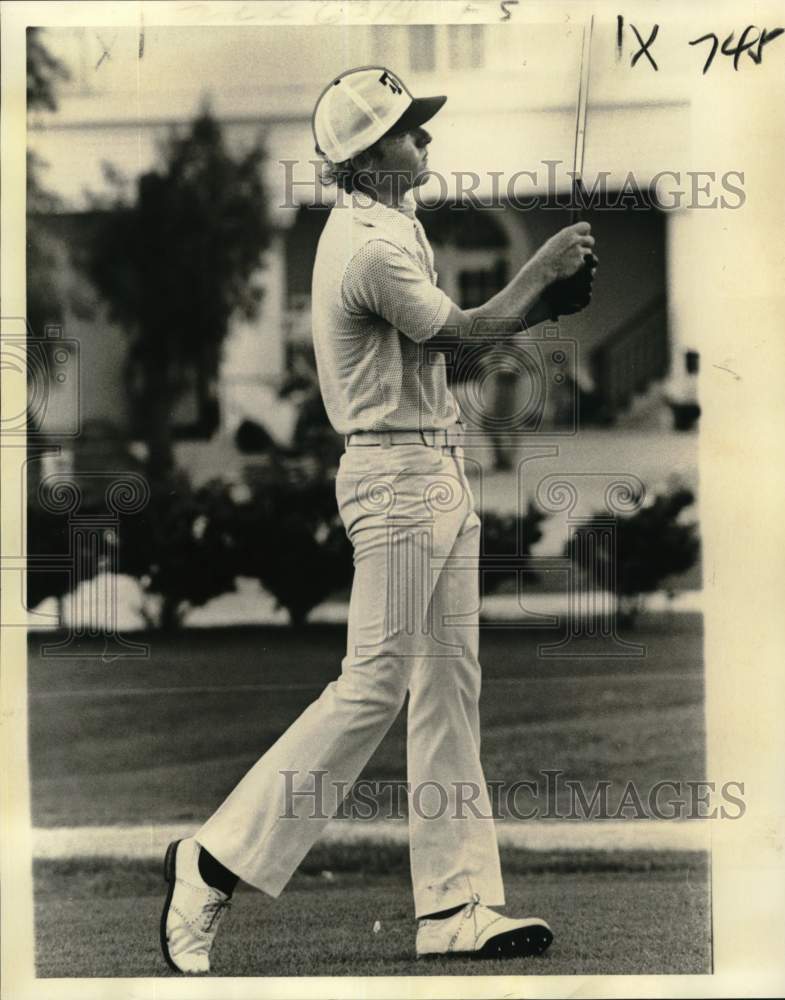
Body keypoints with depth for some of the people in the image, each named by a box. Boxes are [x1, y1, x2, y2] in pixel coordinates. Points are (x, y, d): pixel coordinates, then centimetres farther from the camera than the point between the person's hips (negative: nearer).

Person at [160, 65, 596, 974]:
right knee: (375, 686, -10)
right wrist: (543, 269, -3)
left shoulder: (395, 225, 15)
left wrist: (545, 291, 1)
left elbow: (457, 329, 13)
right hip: (396, 472, -10)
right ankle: (214, 864, -4)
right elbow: (466, 337, -14)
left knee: (450, 685, 7)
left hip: (441, 472, 10)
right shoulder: (371, 246, -17)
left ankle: (454, 905, 9)